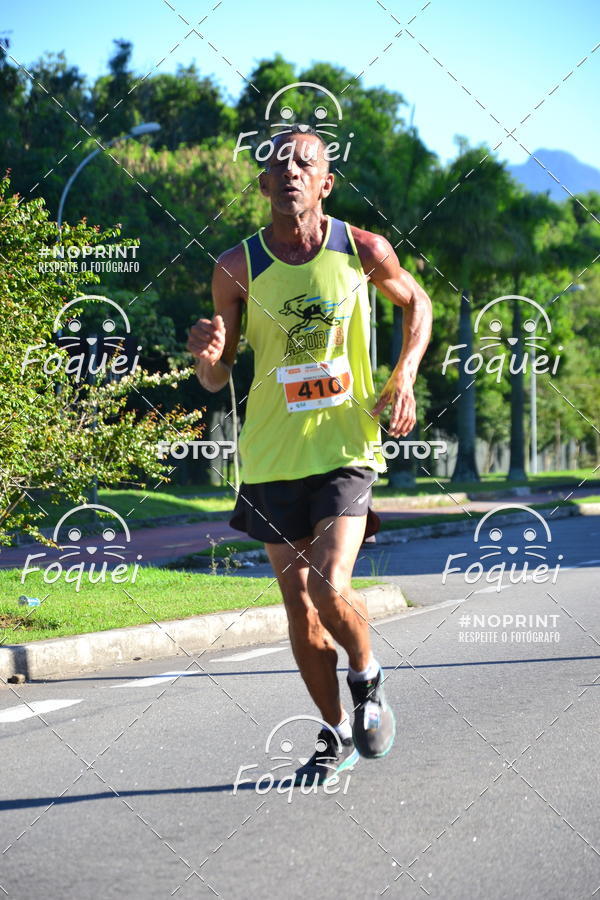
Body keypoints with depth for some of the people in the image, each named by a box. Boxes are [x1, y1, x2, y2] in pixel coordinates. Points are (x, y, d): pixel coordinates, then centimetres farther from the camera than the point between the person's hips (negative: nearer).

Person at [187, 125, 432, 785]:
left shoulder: (363, 252, -3)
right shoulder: (238, 267, -3)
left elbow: (416, 302, 17)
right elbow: (215, 380, 2)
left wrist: (404, 377, 1)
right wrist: (208, 352, -22)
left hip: (345, 447, -2)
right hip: (273, 458, 2)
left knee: (330, 588, -18)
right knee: (299, 606, 7)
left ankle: (368, 681, 14)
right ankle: (337, 734, 26)